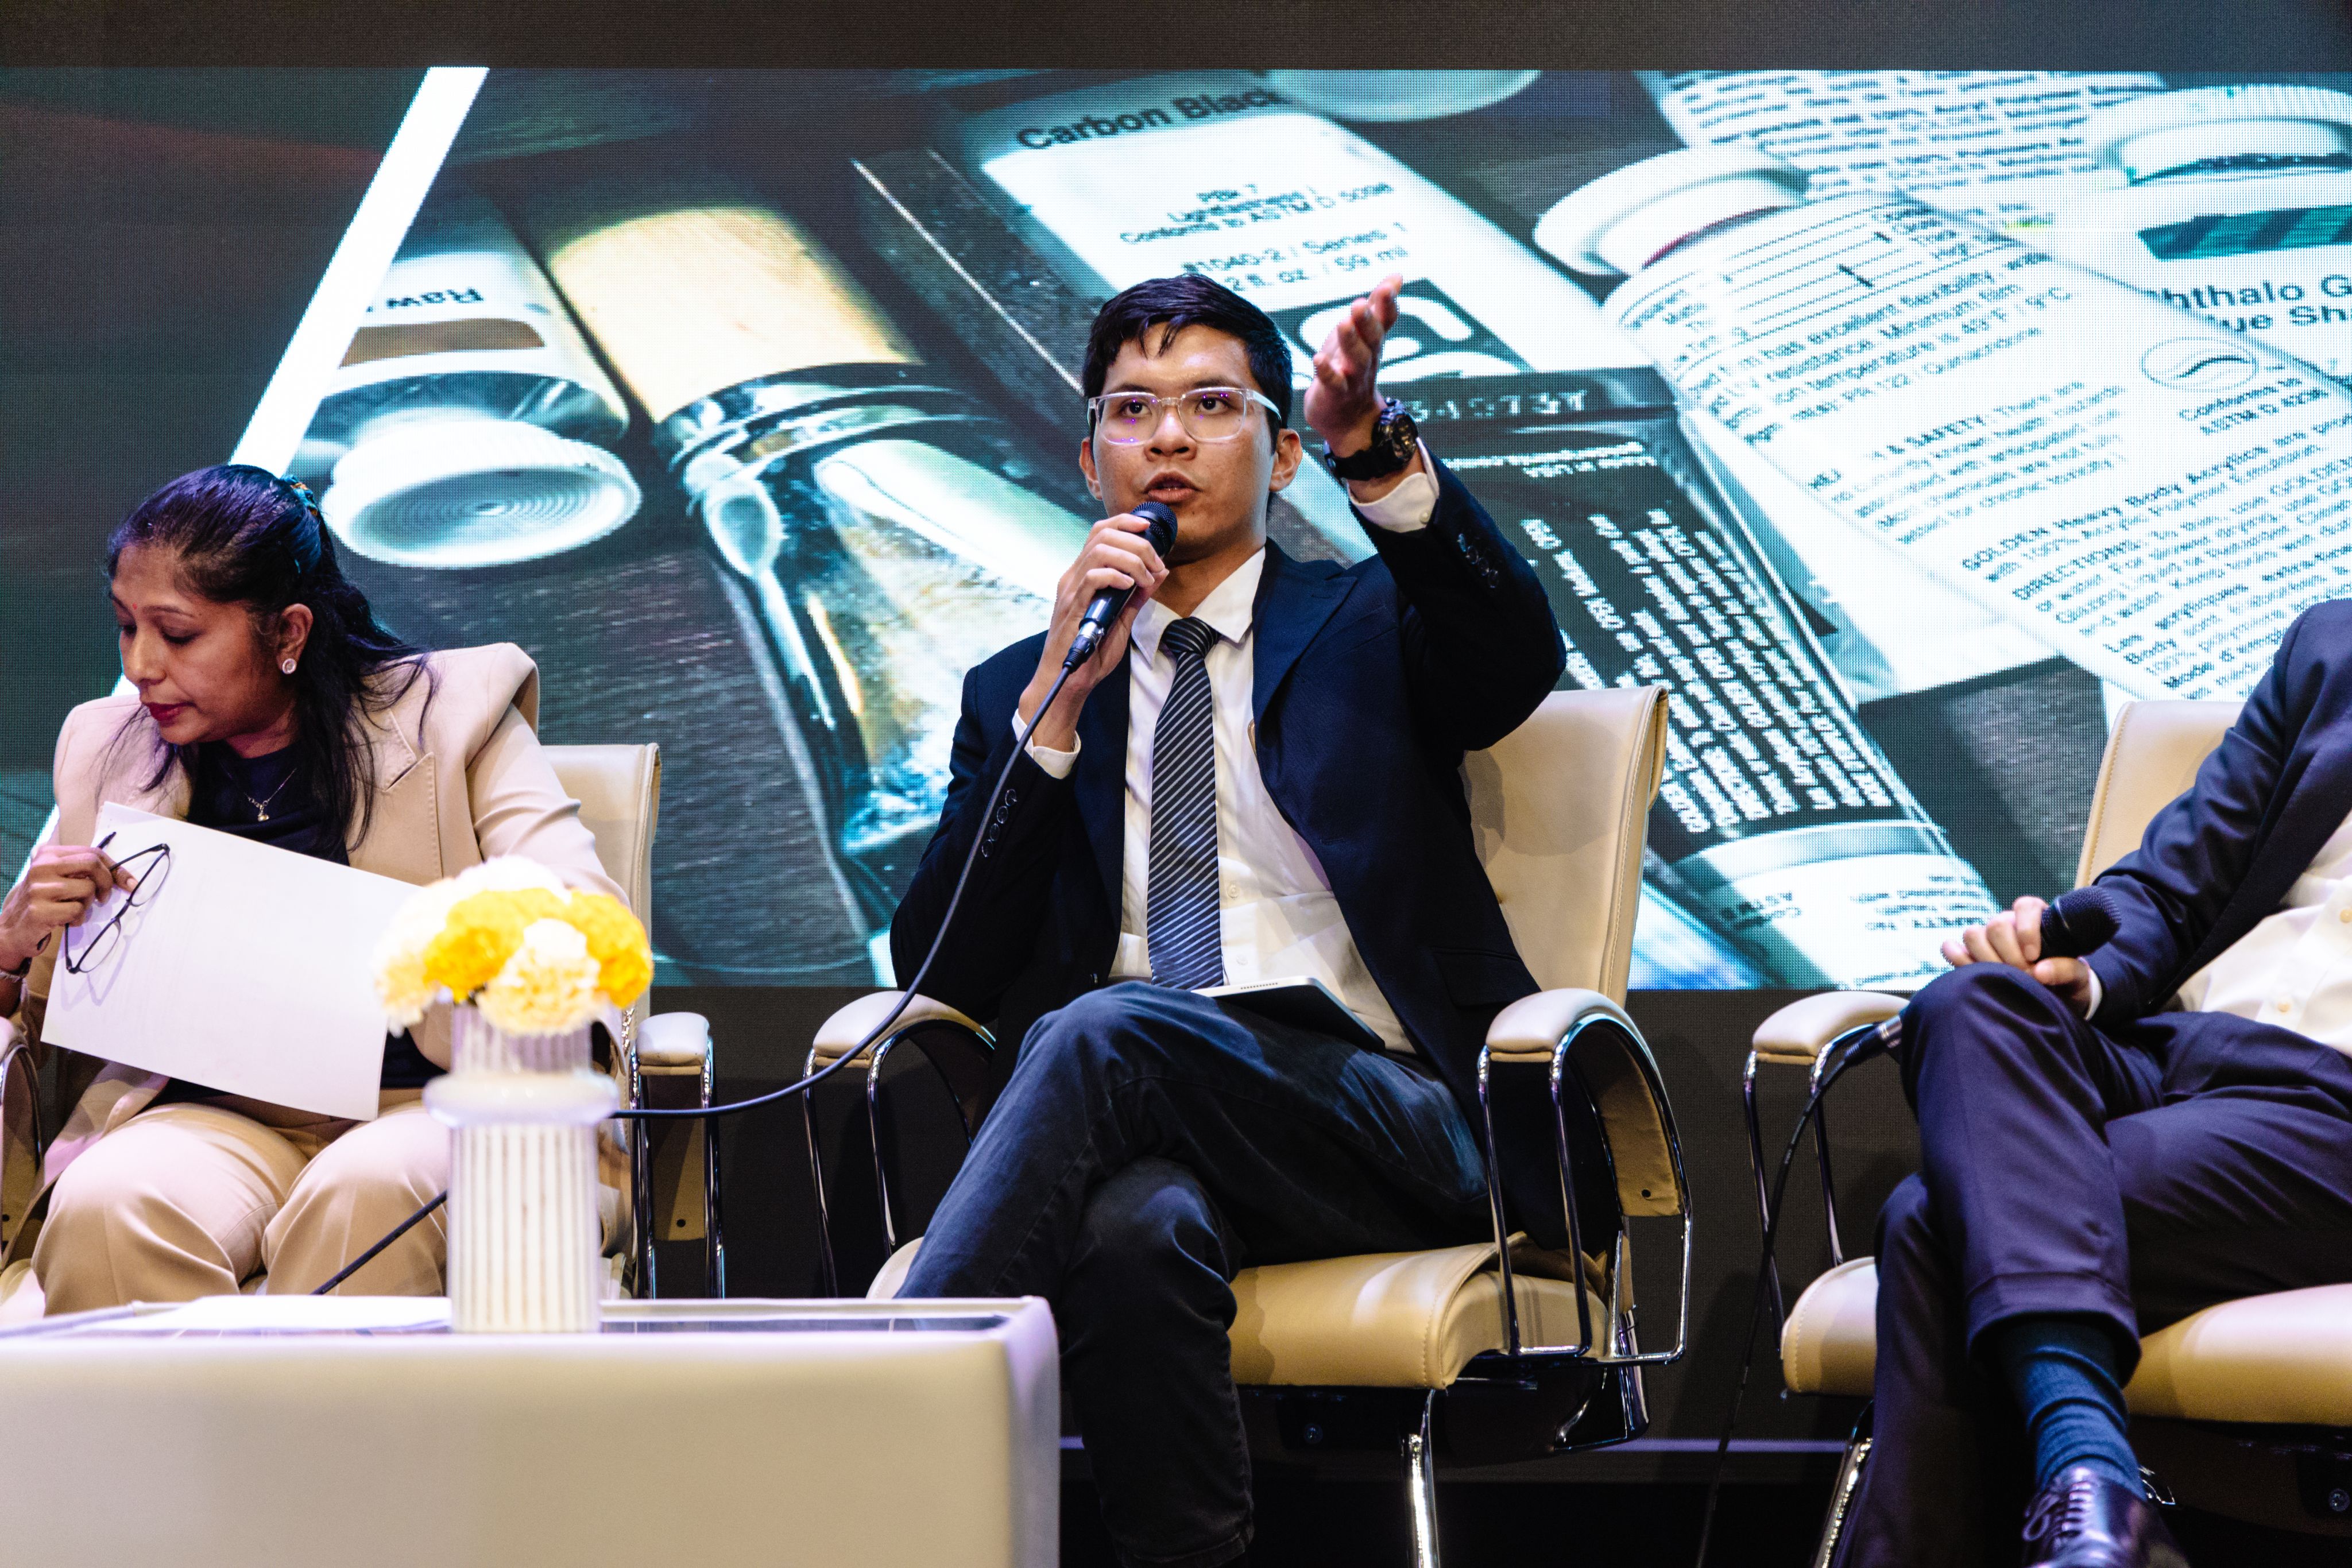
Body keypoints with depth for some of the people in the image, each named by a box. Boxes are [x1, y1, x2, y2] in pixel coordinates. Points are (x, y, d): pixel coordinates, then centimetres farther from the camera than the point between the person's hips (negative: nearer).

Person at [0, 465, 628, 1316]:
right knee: (104, 1211, -31)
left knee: (363, 1194, -37)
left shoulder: (451, 713, 6)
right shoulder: (105, 750, 17)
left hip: (425, 1100, -2)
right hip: (214, 1112, 3)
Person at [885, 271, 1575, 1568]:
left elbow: (1517, 657, -7)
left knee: (1108, 1029, -33)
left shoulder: (1370, 627, 19)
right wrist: (1061, 697, 0)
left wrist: (1375, 448, -26)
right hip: (1147, 1139, 1)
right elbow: (941, 973, 10)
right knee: (1136, 1230, -37)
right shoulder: (1018, 693, 24)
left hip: (1376, 1121, -1)